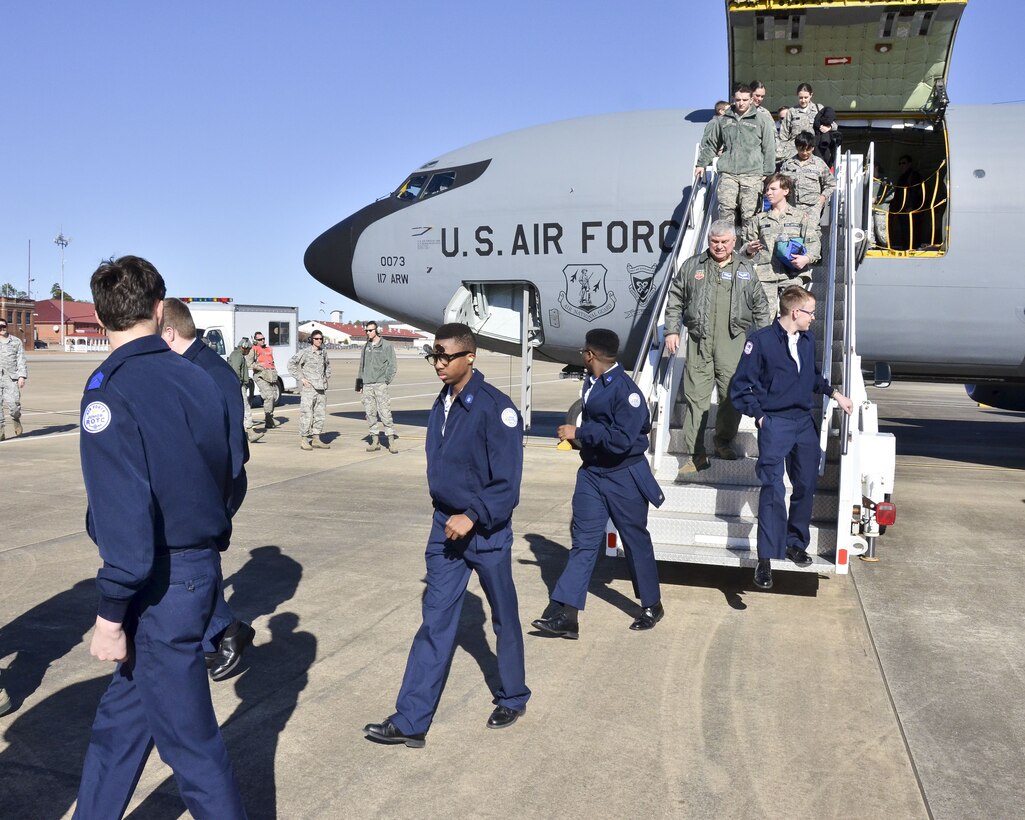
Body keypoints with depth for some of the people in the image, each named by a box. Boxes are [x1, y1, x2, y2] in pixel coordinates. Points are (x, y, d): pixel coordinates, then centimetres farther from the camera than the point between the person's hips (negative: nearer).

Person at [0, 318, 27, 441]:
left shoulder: (16, 341, 8)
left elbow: (21, 360, 5)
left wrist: (22, 376, -5)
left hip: (11, 377, -2)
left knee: (13, 402, -11)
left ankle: (16, 419, 21)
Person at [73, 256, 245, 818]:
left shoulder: (110, 391, -18)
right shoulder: (198, 378, 3)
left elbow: (125, 515, -21)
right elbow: (225, 476, 10)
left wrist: (111, 613, -13)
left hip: (160, 583, -7)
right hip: (201, 565, 8)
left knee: (188, 737, 8)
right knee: (119, 720, 22)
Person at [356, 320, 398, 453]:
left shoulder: (386, 345, 1)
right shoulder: (366, 347, 16)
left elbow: (392, 365, 0)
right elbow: (362, 366, 20)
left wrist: (386, 380, -8)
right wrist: (359, 384, 15)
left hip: (380, 384, -5)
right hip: (367, 385, 5)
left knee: (385, 413, -9)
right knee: (370, 413, 4)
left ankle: (391, 441, -5)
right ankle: (375, 441, 11)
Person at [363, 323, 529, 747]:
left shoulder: (495, 408, -17)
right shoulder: (442, 404, 4)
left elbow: (507, 482, -18)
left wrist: (473, 517, -24)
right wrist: (447, 514, 14)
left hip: (486, 532, -5)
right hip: (446, 527, 6)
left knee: (504, 617, 13)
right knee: (435, 622, 5)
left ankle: (513, 698, 34)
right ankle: (410, 721, 9)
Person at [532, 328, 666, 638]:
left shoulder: (625, 390, -20)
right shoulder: (591, 383, 7)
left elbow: (622, 439, -28)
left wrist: (579, 433, -23)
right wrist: (579, 434, 7)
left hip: (624, 476, -7)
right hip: (592, 473, 7)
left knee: (635, 540, 9)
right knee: (583, 541, 1)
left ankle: (652, 605, 29)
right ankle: (564, 614, -2)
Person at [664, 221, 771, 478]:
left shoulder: (745, 269, 13)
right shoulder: (692, 266, 10)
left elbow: (760, 306, 17)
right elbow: (675, 300, 12)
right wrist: (672, 330, 4)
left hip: (733, 342, 1)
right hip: (699, 342, -1)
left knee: (733, 395, 1)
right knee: (696, 397, -2)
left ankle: (723, 441, 25)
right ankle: (696, 455, 3)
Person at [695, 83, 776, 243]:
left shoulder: (761, 121, 9)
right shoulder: (723, 121, 15)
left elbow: (769, 149, 7)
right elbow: (709, 143, 23)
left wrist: (767, 173, 1)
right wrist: (701, 164, 18)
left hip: (752, 173, -1)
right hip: (728, 173, 2)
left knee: (750, 213, -5)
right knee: (726, 209, -11)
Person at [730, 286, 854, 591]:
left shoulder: (807, 340, 9)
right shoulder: (761, 340, -10)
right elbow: (741, 387, -6)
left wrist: (835, 394, 10)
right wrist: (760, 417, -9)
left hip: (806, 423, 6)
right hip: (775, 425, -6)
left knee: (806, 486, 10)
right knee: (773, 490, -9)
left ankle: (796, 542, 26)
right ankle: (766, 558, -6)